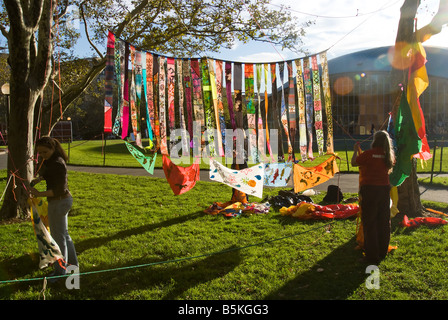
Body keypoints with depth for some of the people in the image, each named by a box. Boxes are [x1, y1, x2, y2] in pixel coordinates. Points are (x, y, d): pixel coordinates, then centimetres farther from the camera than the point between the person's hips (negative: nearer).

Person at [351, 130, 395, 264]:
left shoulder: (369, 153, -14)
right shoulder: (389, 155, 3)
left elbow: (354, 163, -3)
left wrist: (356, 150, 14)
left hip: (370, 189, -5)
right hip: (385, 189, 5)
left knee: (369, 223, 3)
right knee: (384, 222, 14)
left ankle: (372, 256, 6)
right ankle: (382, 253, 25)